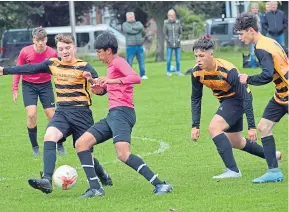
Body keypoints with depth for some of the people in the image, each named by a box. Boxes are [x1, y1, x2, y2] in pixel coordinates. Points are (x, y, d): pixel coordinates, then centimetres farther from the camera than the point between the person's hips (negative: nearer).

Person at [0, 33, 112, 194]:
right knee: (49, 136, -25)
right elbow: (30, 69, 13)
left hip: (81, 113, -4)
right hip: (62, 112, 4)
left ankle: (104, 178, 33)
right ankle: (46, 180, -34)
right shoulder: (52, 64, 7)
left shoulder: (84, 67, -7)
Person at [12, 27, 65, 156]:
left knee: (52, 115, -2)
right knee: (31, 114, -15)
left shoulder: (52, 53, -13)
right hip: (29, 86, -1)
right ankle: (35, 147, 2)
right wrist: (15, 89, -3)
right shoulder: (25, 52, -15)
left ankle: (60, 145, 16)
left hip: (45, 85, 1)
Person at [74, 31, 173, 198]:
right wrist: (97, 82, 26)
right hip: (113, 114, 10)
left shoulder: (118, 62, -4)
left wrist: (111, 80, -29)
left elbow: (136, 78, -24)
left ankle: (160, 185, -27)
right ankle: (95, 188, -1)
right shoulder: (112, 65, 25)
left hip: (122, 112, -10)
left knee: (123, 154, -27)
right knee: (81, 144, 4)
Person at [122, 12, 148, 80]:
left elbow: (141, 27, -7)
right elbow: (128, 30, -13)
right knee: (129, 62, -4)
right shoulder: (125, 24, 6)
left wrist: (133, 28, -8)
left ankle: (143, 75, 12)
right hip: (130, 47, -3)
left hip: (139, 46, 3)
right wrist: (137, 30, -4)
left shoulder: (138, 23, 16)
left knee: (142, 62, 4)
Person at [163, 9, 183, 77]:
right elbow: (165, 34, 1)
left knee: (178, 59, 4)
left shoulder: (178, 22, -1)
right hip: (169, 45, -2)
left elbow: (181, 32, 9)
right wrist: (169, 40, -6)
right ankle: (168, 72, 10)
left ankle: (178, 71, 17)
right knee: (168, 59, -3)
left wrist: (179, 39, -2)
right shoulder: (166, 23, -6)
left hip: (177, 44, 2)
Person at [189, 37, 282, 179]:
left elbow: (245, 97, -28)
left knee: (214, 127, -26)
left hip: (238, 99, -7)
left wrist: (252, 127, -29)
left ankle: (232, 170, -23)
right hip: (225, 100, 7)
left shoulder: (228, 71, -33)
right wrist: (195, 126, -10)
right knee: (235, 142, 17)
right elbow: (195, 99, -2)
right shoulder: (196, 72, -16)